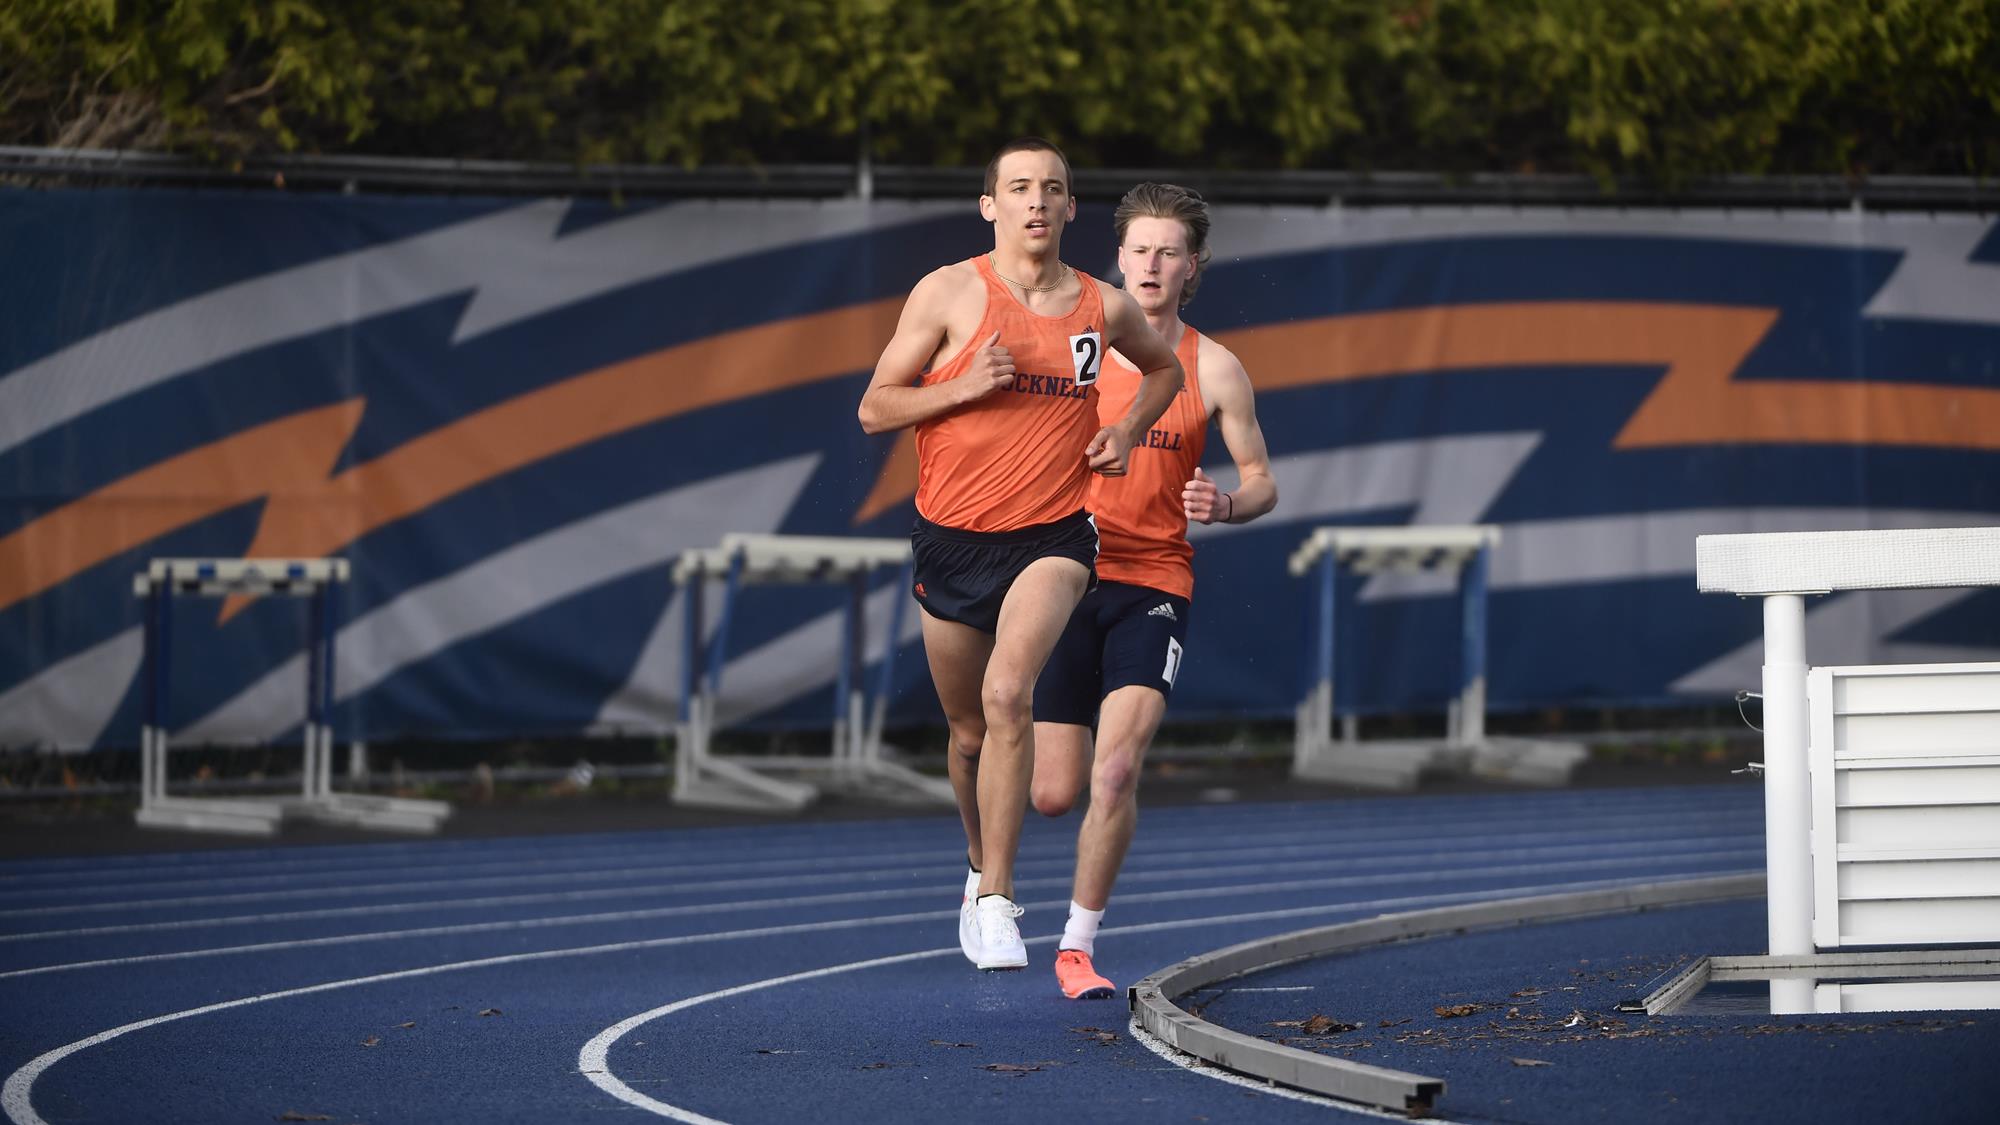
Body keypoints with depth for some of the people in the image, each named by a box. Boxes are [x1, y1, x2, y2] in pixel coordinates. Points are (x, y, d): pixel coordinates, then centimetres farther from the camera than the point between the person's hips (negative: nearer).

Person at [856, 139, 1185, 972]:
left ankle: (994, 901, -21)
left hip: (1051, 536, -1)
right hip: (953, 536, 1)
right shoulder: (948, 293, -4)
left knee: (1008, 695, -25)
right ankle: (982, 866, 42)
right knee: (969, 731, 12)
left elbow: (1164, 368, 25)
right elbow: (874, 409, -3)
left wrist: (1126, 430, 6)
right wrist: (964, 386, -18)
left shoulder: (1104, 307, 2)